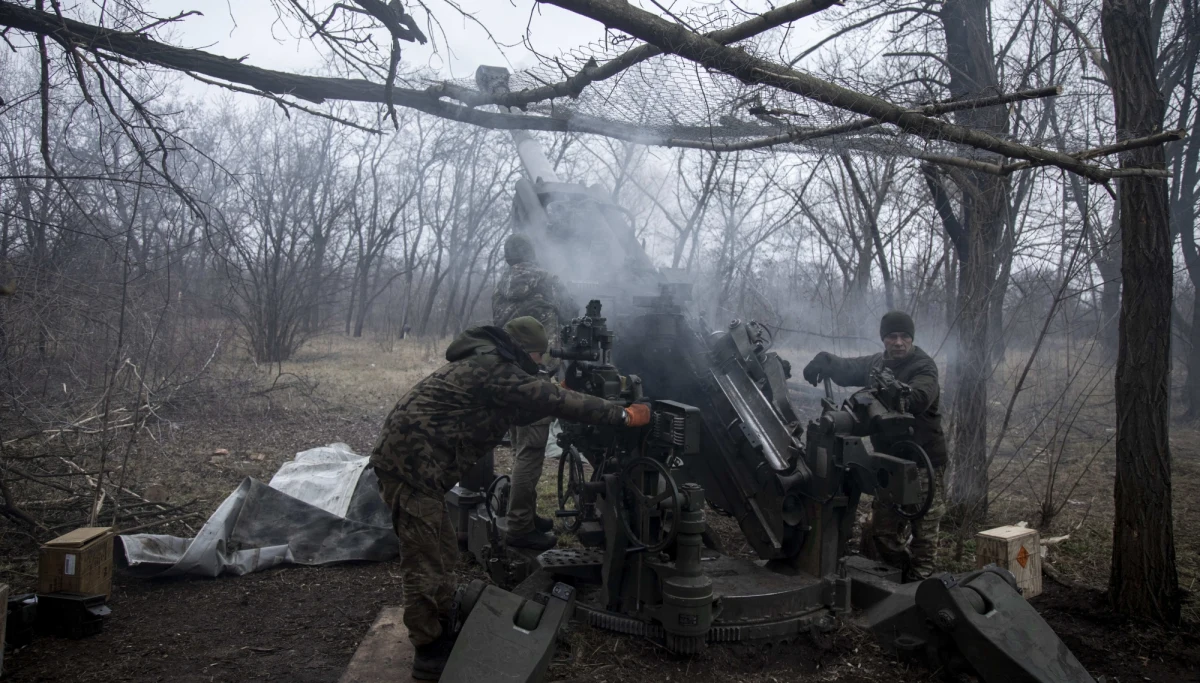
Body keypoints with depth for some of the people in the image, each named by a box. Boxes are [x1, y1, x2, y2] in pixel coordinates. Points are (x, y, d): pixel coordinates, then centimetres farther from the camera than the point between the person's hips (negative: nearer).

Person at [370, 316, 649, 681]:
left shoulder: (483, 362, 17)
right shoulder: (495, 369, -16)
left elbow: (520, 410, 26)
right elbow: (554, 400, -18)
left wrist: (560, 397, 20)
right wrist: (622, 414, -14)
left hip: (412, 458, 11)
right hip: (411, 461, -11)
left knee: (441, 553, 20)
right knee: (425, 561, -2)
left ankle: (441, 630, 34)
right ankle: (430, 652, 10)